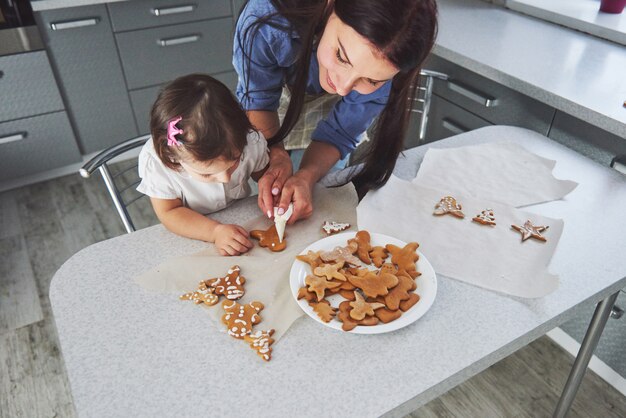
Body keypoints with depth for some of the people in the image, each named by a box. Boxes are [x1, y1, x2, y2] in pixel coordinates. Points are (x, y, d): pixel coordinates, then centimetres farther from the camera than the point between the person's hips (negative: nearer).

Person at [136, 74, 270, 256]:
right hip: (194, 236, -4)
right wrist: (215, 231, -30)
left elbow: (266, 175, -1)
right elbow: (169, 212, -17)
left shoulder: (250, 142, -21)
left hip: (244, 224, 5)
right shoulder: (155, 160, -26)